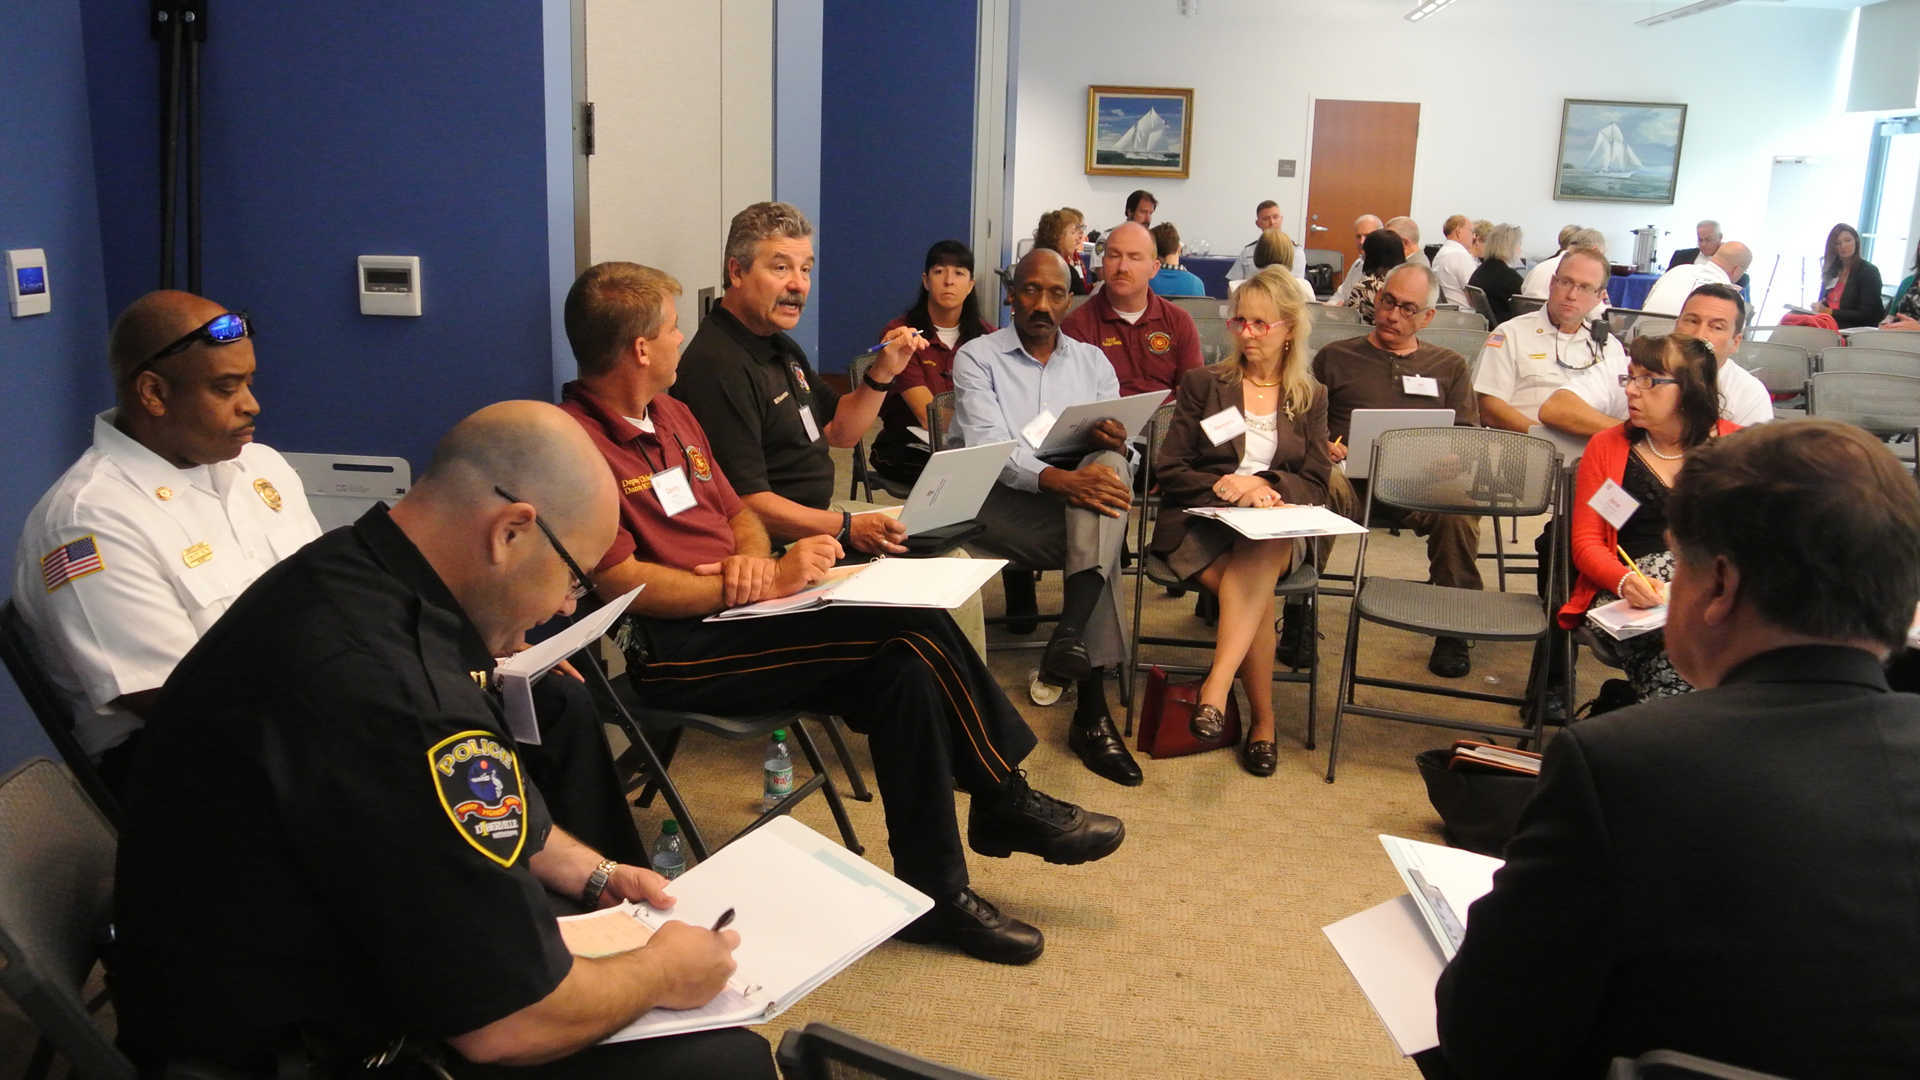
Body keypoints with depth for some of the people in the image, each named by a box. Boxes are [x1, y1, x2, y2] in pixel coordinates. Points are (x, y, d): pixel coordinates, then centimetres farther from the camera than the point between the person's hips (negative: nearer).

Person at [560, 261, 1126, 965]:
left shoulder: (671, 415, 19)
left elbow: (739, 512, 22)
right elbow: (618, 582, -18)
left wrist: (753, 560, -3)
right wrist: (763, 585, -20)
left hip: (735, 611, 9)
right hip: (667, 651, -9)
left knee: (905, 669, -17)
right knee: (911, 628, -21)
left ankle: (936, 891, -7)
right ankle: (1005, 803, -4)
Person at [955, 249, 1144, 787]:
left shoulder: (1092, 361, 21)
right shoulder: (977, 357, 7)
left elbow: (1119, 450, 10)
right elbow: (988, 446, -10)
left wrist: (1115, 443, -17)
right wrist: (1059, 480, -28)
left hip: (1079, 489, 2)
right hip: (1003, 500, -2)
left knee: (1110, 466, -31)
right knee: (1103, 540, -32)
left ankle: (1069, 636, -43)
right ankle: (1092, 707, -28)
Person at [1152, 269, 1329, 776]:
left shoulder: (1310, 398, 17)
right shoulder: (1201, 383, 12)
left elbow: (1316, 485, 8)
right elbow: (1168, 470, 5)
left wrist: (1266, 485, -13)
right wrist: (1224, 486, -13)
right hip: (1199, 524, 0)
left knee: (1261, 551, -38)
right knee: (1256, 586, -33)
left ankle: (1216, 686, -44)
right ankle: (1262, 719, -26)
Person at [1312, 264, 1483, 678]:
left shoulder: (1449, 367, 26)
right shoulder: (1335, 357, 22)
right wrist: (1322, 446, -8)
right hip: (1352, 476, -1)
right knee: (1321, 488, -38)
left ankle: (1454, 631, -18)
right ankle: (1298, 618, -28)